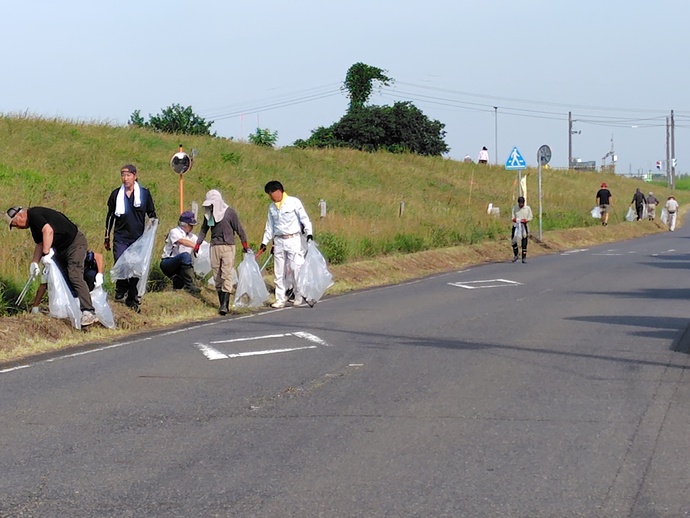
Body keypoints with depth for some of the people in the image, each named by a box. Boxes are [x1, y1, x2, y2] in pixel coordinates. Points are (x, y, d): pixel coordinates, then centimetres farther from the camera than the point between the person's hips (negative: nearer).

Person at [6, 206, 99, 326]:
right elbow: (39, 243, 25)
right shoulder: (33, 222, 16)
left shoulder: (33, 214, -16)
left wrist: (46, 254, -26)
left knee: (74, 276, -20)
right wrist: (34, 262, 18)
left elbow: (48, 230, -29)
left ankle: (89, 312, -26)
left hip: (75, 243, -11)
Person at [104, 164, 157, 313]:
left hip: (138, 239, 0)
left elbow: (151, 214, 14)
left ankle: (132, 299, 13)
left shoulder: (144, 193, 3)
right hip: (120, 238, 0)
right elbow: (110, 216, 15)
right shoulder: (116, 194, 5)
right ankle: (121, 291, 9)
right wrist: (107, 237, 16)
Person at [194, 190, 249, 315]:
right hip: (214, 247, 5)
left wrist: (245, 245, 4)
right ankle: (221, 303, 7)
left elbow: (239, 229, 0)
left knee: (227, 275, -12)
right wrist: (197, 245, 14)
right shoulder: (209, 214, 9)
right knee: (217, 277, 3)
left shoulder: (229, 212, -6)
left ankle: (225, 305, -18)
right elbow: (203, 230, 20)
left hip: (228, 247, -5)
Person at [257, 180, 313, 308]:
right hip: (279, 241, 5)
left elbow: (304, 219, -5)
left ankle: (299, 296, 4)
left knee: (296, 268, -7)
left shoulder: (294, 202, -5)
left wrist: (309, 234, -15)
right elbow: (269, 227, 19)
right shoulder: (272, 207, 12)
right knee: (279, 272, 4)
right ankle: (280, 299, 9)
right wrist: (264, 243, 18)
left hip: (293, 240, -5)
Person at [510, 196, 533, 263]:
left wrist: (525, 220, -16)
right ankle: (515, 255, 16)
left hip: (524, 226, -1)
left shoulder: (527, 208, 3)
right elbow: (513, 217, 4)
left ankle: (524, 257, 5)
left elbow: (530, 217, 4)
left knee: (524, 243, -1)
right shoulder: (515, 208, 5)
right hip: (516, 226, 1)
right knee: (513, 241, -2)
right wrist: (514, 219, -19)